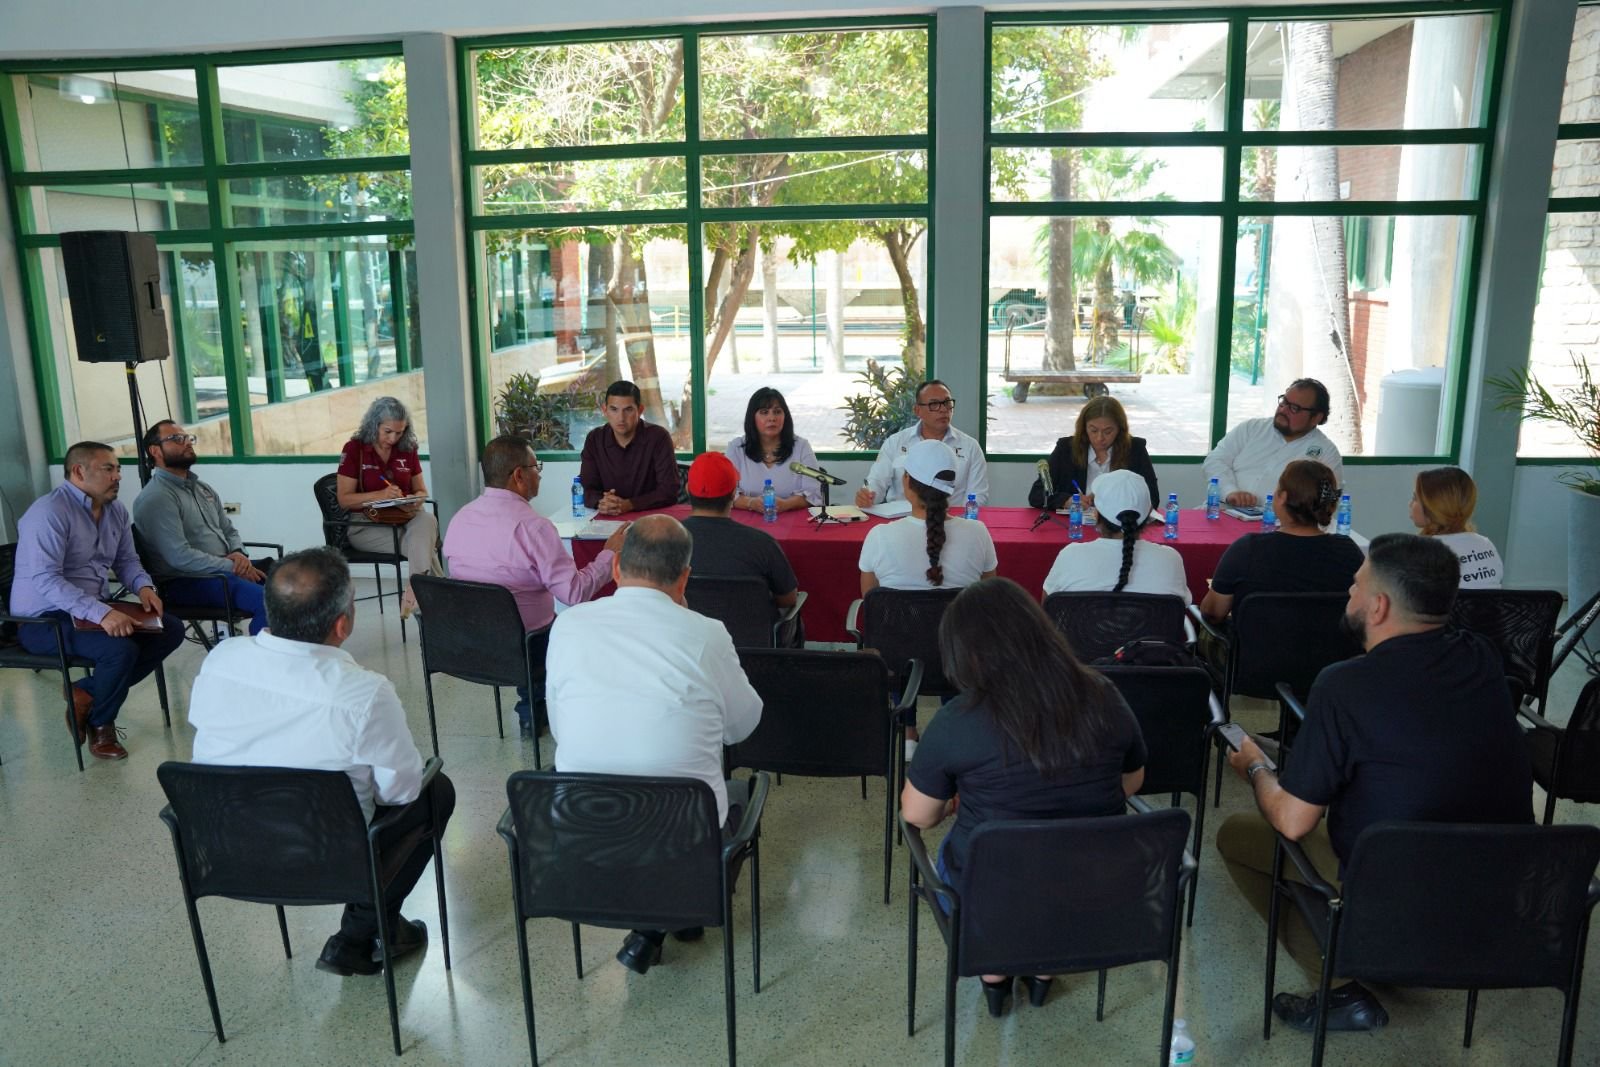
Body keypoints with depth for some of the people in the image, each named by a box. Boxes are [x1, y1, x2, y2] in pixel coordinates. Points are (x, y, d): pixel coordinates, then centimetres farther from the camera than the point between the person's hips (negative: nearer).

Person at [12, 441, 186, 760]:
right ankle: (100, 724, -1)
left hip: (95, 611, 9)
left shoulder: (116, 511, 7)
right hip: (43, 619, -9)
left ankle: (87, 694, -2)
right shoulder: (49, 512, -20)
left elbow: (127, 561, 15)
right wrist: (100, 613, -39)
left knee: (171, 630, -5)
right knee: (121, 649, -31)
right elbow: (45, 579, -29)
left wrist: (144, 587, -9)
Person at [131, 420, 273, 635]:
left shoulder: (202, 488, 17)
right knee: (267, 601, -31)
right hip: (189, 581, -9)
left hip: (225, 568, 9)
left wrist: (239, 554, -2)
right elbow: (180, 557, -19)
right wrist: (233, 567, -18)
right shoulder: (156, 498, -11)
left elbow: (229, 530, 21)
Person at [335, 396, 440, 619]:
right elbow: (344, 499, -4)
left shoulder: (407, 449, 12)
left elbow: (421, 490, 17)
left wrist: (416, 499, -9)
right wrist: (380, 495, -20)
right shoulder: (354, 449, 0)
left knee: (427, 521, -35)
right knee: (424, 544, -32)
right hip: (366, 525, -3)